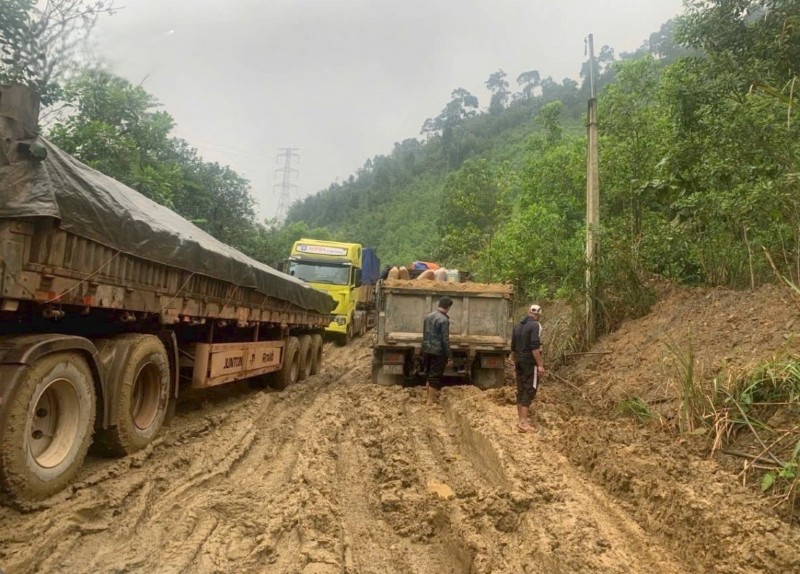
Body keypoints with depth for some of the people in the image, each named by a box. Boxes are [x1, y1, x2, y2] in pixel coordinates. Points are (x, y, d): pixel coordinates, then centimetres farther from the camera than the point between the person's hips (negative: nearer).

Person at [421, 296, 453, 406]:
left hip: (427, 350, 7)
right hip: (438, 352, -7)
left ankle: (427, 395, 27)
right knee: (435, 376, 1)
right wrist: (449, 356, -10)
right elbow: (445, 340, -17)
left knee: (428, 373, 18)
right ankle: (430, 401, 5)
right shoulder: (444, 320, -16)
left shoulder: (428, 316, 7)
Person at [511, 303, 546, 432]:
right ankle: (523, 422, -10)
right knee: (529, 391, -6)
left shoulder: (517, 326, 13)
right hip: (530, 363, -8)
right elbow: (535, 347, -20)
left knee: (521, 390, 11)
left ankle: (521, 420, 17)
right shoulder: (535, 325, -11)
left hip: (519, 363, 8)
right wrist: (540, 364, -18)